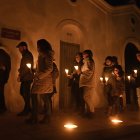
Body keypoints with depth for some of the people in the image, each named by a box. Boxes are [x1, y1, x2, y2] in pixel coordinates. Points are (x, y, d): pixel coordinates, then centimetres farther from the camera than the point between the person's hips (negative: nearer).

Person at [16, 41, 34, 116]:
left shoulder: (28, 55, -11)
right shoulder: (25, 55, 20)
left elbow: (27, 68, -17)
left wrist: (20, 76, -15)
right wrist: (20, 70, 8)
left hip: (27, 77, -10)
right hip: (25, 77, 10)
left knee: (25, 93, -5)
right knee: (23, 92, 13)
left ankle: (26, 110, 4)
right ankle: (28, 108, 23)